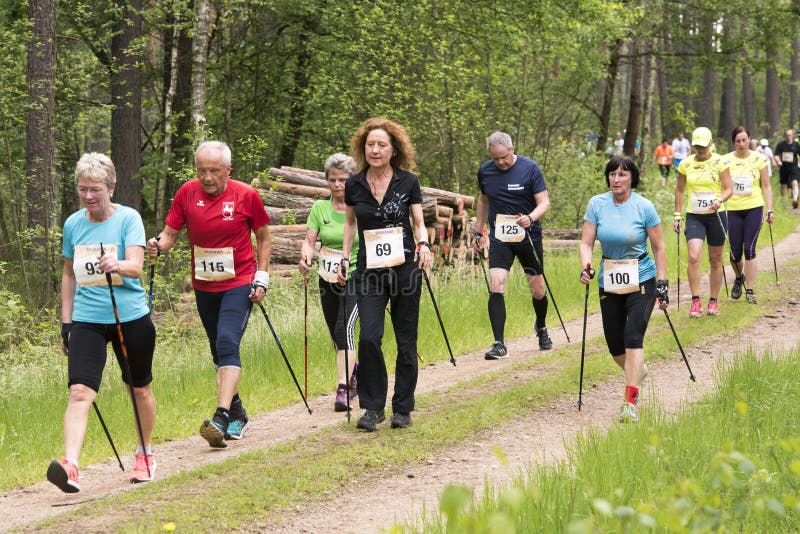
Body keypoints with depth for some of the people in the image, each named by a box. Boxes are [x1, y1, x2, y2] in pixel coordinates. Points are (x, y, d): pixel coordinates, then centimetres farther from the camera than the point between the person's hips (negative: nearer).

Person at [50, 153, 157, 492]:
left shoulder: (128, 218, -6)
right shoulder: (73, 224, 6)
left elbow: (135, 266, -20)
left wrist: (116, 265, -42)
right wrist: (66, 323, 15)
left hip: (130, 317, -2)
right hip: (86, 320, 2)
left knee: (139, 390, 13)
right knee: (80, 391, -16)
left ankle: (144, 455, 36)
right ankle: (70, 465, -29)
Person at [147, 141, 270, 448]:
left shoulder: (245, 195, -8)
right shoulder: (187, 193, -3)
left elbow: (262, 237, 4)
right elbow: (170, 232, 0)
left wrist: (262, 278, -2)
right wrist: (159, 245, -23)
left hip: (239, 284, -4)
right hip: (204, 287, 5)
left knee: (227, 342, -22)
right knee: (219, 351, 14)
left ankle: (222, 418, -31)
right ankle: (238, 415, 30)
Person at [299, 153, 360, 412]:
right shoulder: (320, 207, 0)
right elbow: (309, 240, -3)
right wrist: (306, 258, -24)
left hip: (355, 277, -4)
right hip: (328, 279, 4)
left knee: (345, 328, -20)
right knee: (336, 335, 15)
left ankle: (343, 389, -21)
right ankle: (355, 371, 42)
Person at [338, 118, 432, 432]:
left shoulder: (408, 182, -1)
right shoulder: (354, 185, 4)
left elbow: (419, 223, 4)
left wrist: (424, 244, -16)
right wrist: (344, 259, 13)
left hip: (404, 267, -1)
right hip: (369, 271, 1)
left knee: (406, 340, 4)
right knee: (369, 337, -13)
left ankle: (402, 408, 16)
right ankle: (372, 407, 0)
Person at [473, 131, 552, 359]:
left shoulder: (529, 168, -9)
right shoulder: (485, 172, 1)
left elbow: (544, 202, -10)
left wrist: (530, 218, -30)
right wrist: (478, 232, 19)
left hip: (528, 236, -1)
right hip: (499, 238, 1)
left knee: (537, 290, 9)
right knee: (497, 285, -16)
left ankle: (541, 327, 40)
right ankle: (499, 344, -16)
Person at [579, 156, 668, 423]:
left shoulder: (644, 207, -9)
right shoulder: (597, 204, -3)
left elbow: (659, 248, -2)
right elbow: (586, 242, -2)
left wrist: (662, 283, -6)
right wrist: (585, 266, -22)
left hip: (641, 280, -3)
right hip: (609, 282, 4)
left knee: (633, 337, -18)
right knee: (614, 344, 9)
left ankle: (631, 403, -20)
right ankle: (636, 371, 44)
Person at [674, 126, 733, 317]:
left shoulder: (720, 162, -5)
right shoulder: (685, 164, 2)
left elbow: (729, 189, -6)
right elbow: (679, 190, 13)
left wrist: (719, 201, -26)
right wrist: (677, 216, 10)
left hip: (716, 215, -1)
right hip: (694, 216, 1)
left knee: (715, 260, 7)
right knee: (693, 257, -17)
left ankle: (713, 301, 20)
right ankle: (695, 301, -13)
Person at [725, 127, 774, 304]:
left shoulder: (758, 159, 0)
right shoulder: (726, 160, 0)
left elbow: (766, 186, 5)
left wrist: (770, 210, 0)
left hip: (754, 209, -1)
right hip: (733, 210, 1)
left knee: (749, 249, -11)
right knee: (735, 252, 3)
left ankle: (750, 290, -5)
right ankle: (739, 278, 36)